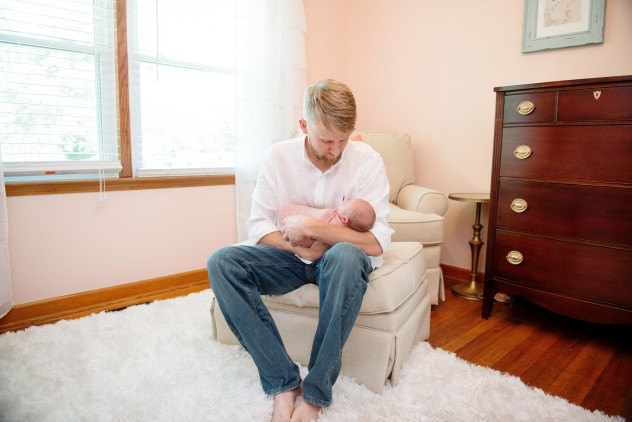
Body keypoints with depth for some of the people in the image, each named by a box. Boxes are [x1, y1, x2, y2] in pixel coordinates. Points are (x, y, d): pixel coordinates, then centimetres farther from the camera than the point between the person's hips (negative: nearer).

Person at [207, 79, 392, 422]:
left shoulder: (367, 160, -14)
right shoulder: (277, 156, -8)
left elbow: (377, 242, -20)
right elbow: (257, 227, -7)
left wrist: (311, 226, -26)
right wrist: (299, 248, -24)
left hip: (339, 258, -2)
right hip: (292, 255, 3)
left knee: (346, 255, -38)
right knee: (221, 262, -21)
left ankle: (315, 393, -23)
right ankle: (283, 382, -21)